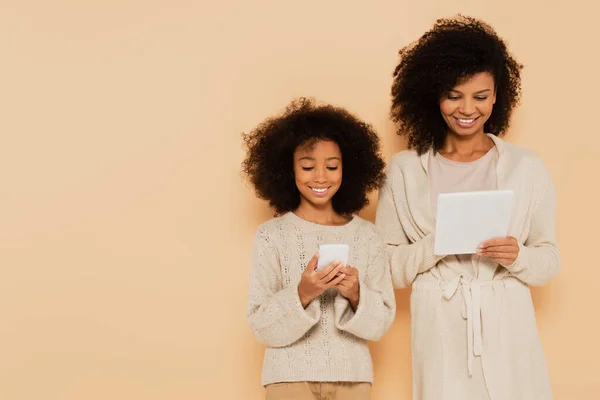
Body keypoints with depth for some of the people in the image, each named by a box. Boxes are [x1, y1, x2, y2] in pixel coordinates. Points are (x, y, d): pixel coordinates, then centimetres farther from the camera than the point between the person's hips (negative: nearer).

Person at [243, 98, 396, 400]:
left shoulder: (366, 235, 1)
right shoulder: (271, 235, -5)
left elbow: (381, 322, 0)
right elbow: (262, 326, -8)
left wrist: (356, 296, -18)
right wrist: (301, 295, -23)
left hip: (352, 376, 2)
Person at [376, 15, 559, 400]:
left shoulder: (527, 166, 3)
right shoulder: (405, 169, 2)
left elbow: (549, 260, 6)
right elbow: (389, 265, 1)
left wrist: (518, 257, -14)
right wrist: (435, 246, -16)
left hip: (507, 326, 0)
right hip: (440, 328, 0)